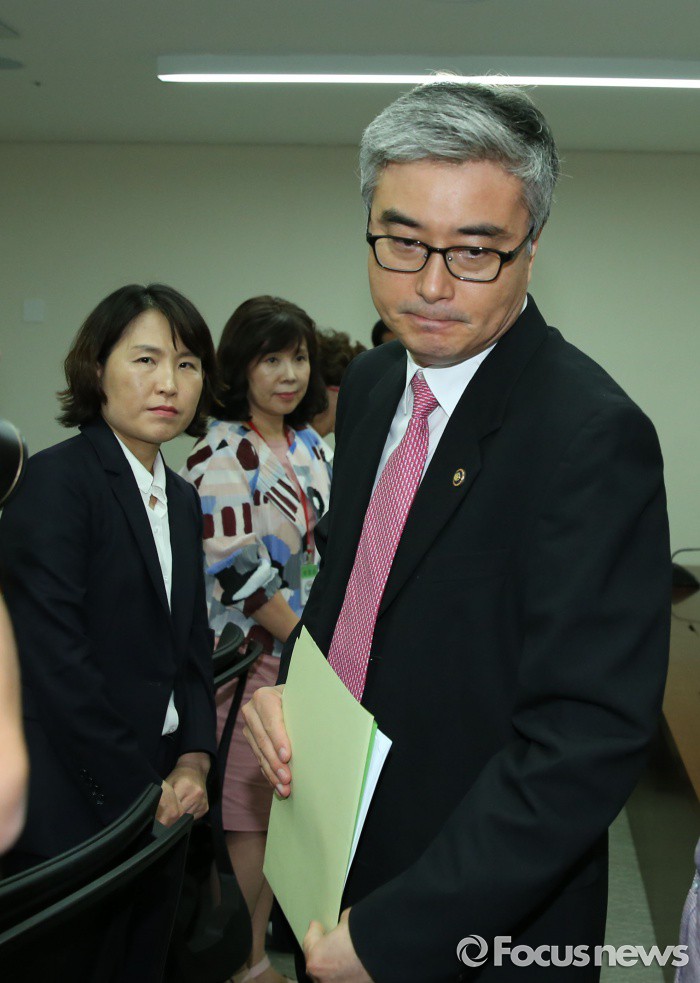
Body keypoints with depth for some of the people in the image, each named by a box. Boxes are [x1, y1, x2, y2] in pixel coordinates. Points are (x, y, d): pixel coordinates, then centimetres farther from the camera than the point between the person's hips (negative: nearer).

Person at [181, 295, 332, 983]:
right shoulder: (223, 453, -15)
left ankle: (267, 922, 33)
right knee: (250, 811, 3)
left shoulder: (310, 447, 9)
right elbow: (237, 570, -19)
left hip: (311, 650, 7)